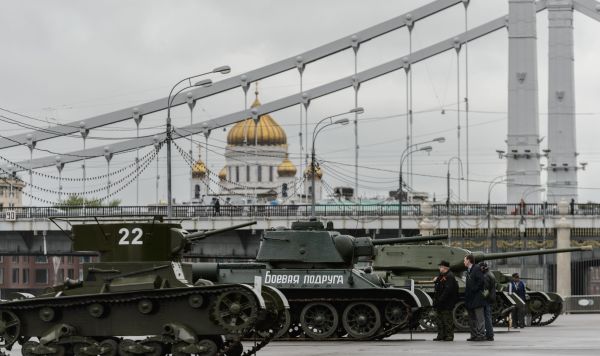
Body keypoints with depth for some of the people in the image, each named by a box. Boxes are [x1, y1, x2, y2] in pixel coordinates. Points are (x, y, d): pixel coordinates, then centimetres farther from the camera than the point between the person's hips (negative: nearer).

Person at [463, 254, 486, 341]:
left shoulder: (477, 269, -9)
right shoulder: (468, 271, 19)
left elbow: (481, 281, -19)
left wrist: (474, 289, -17)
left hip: (477, 298, -10)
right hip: (470, 299, 10)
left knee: (479, 318, -8)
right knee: (472, 319, 11)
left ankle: (481, 335, -9)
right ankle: (474, 335, 16)